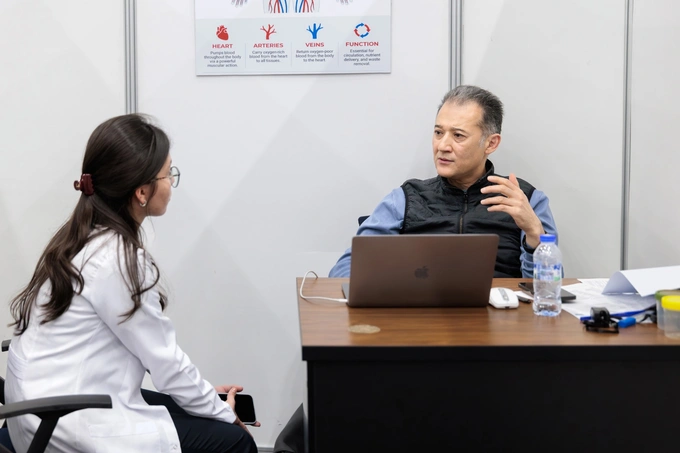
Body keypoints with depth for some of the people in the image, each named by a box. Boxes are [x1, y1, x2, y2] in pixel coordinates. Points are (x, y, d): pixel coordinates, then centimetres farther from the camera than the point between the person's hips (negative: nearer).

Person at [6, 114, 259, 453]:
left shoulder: (85, 237, 5)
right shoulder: (117, 259, -22)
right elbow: (164, 359, -14)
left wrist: (207, 395, 11)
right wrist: (223, 412, 0)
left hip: (54, 402, 9)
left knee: (207, 415, 16)